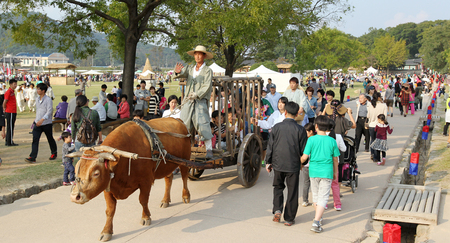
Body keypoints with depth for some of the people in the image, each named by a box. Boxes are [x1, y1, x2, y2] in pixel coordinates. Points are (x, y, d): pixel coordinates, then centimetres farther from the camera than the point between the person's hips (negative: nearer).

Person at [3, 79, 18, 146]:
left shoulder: (12, 92, 14)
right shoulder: (8, 92, -14)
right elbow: (4, 102, -15)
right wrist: (5, 109, -4)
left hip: (13, 112, 9)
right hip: (10, 113, -9)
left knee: (10, 127, 13)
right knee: (10, 128, -4)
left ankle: (8, 142, 20)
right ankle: (9, 142, 0)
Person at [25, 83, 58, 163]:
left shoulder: (48, 100, -13)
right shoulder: (38, 98, 9)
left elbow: (49, 112, -20)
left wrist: (42, 120, -29)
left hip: (47, 123, -5)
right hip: (38, 123, 5)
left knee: (50, 139, 11)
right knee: (35, 139, -6)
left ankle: (54, 153, 32)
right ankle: (32, 157, -10)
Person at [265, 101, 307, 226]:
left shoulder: (277, 127, -6)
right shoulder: (300, 130, -9)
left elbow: (270, 146, -1)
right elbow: (304, 150, -3)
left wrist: (268, 162, 10)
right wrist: (303, 163, 14)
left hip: (278, 164, 1)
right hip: (293, 165, -1)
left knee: (278, 187, 22)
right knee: (292, 192, 10)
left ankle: (277, 210, 4)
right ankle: (289, 219, 16)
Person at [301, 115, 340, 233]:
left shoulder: (311, 139, -8)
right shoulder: (332, 141, -3)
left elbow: (304, 157, -10)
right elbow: (335, 159, 5)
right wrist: (335, 172, 19)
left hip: (314, 171, 1)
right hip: (327, 172, -1)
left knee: (315, 195, 19)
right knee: (323, 197, 0)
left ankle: (318, 218, 34)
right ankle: (316, 222, -12)